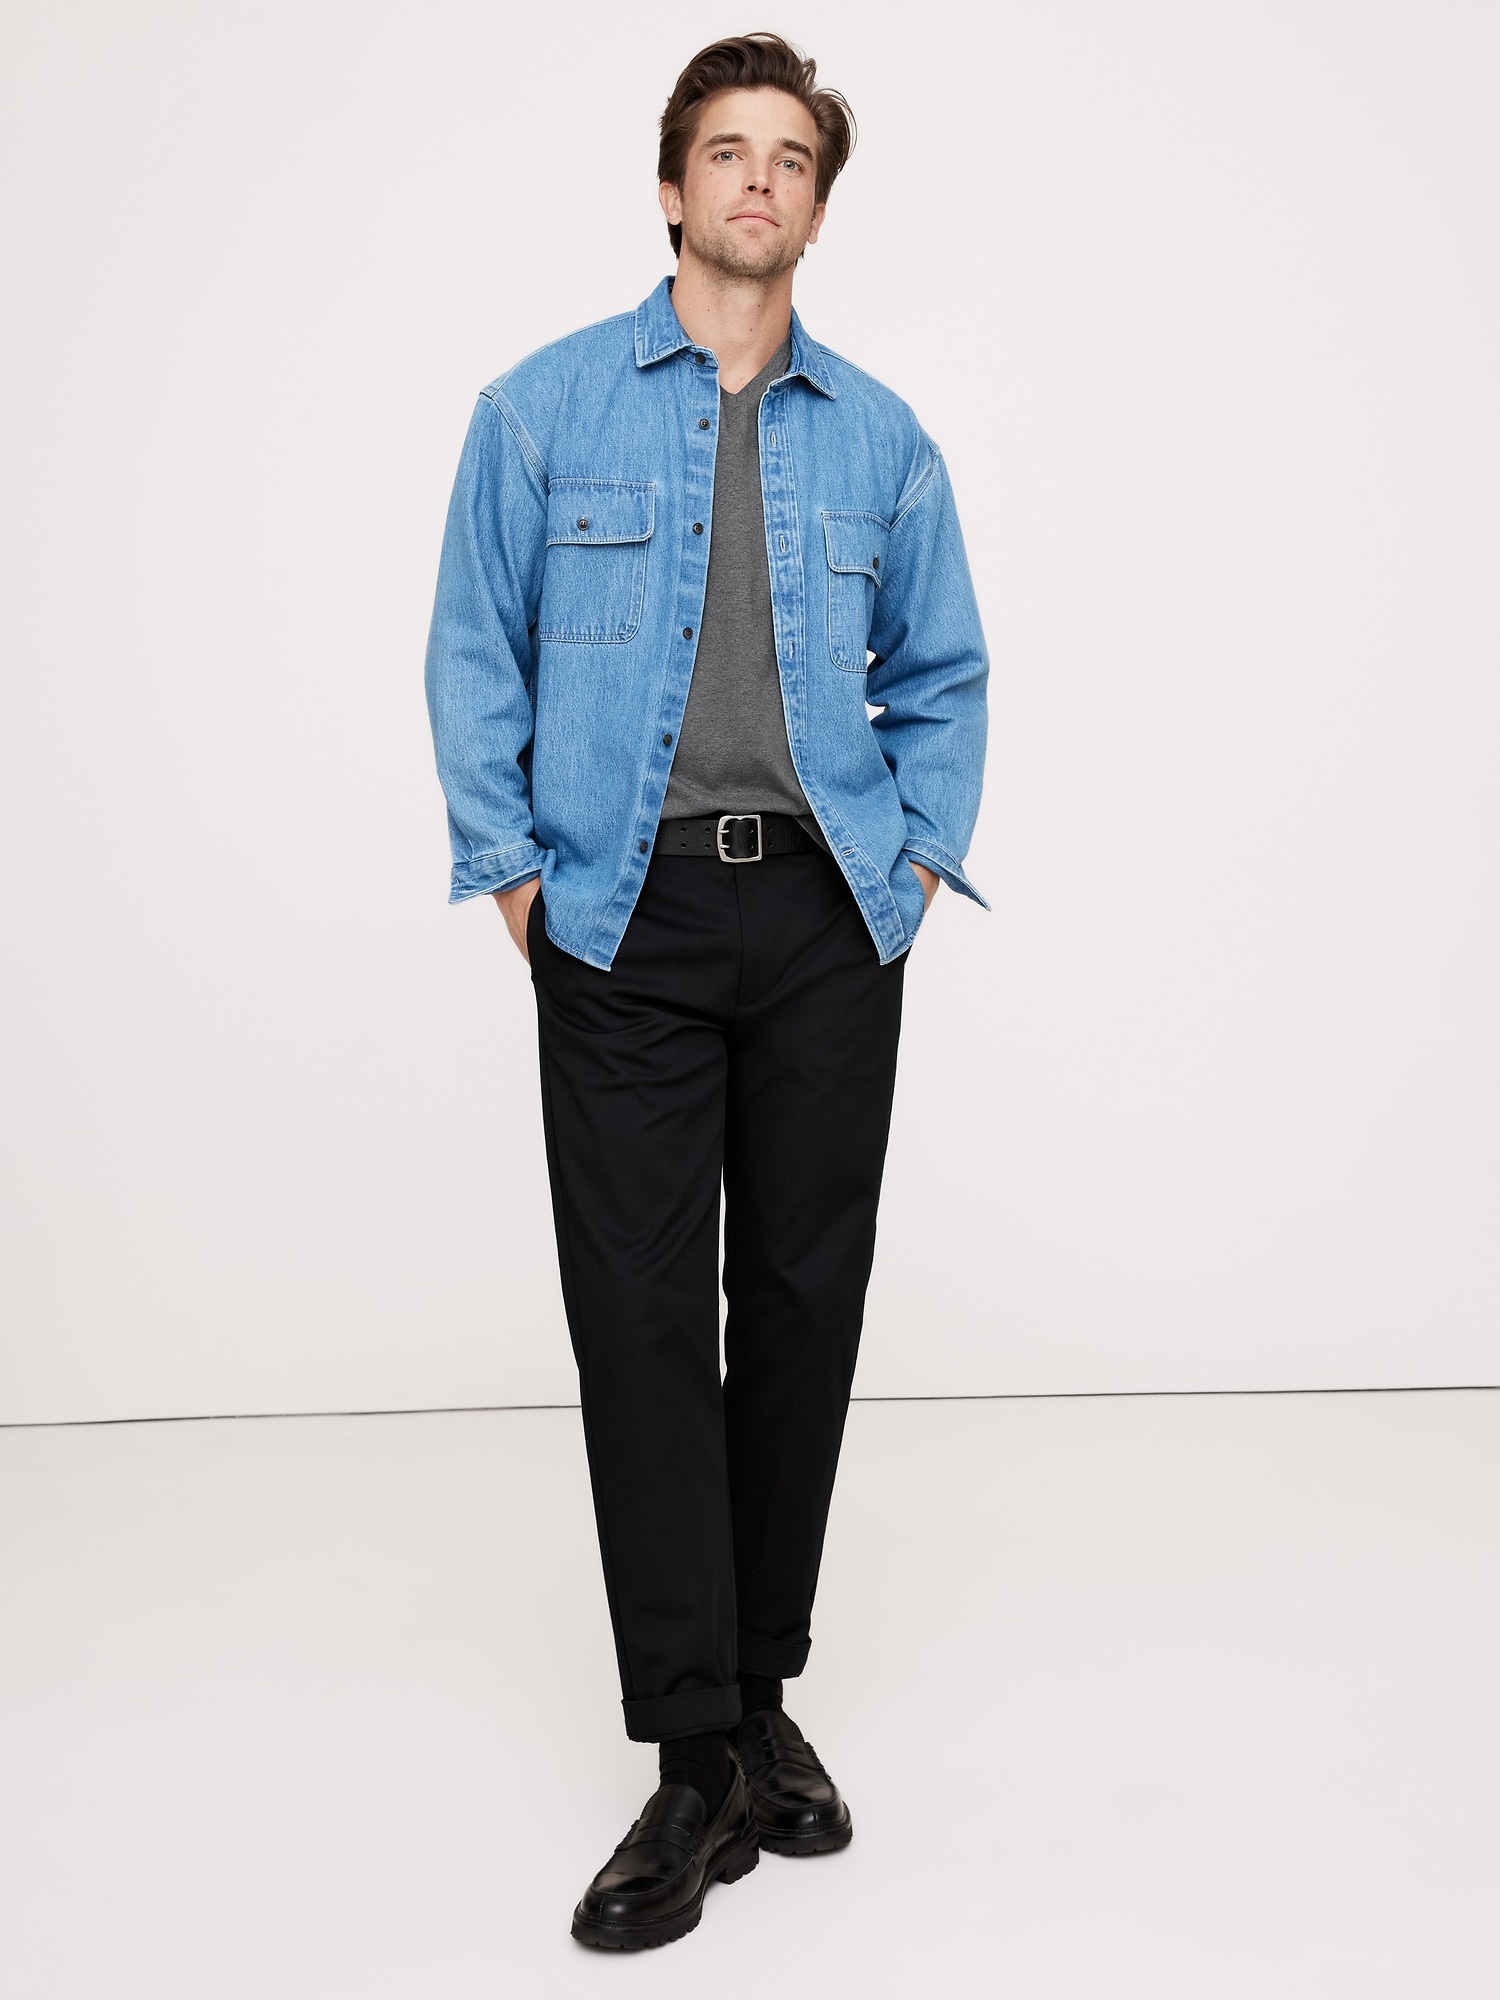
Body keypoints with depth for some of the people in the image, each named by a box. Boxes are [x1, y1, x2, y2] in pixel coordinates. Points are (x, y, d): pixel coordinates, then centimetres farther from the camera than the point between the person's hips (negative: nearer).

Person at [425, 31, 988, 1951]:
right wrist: (514, 873, -2)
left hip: (830, 922, 2)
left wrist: (922, 854, 5)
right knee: (642, 1319, -4)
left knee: (805, 1303, 6)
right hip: (627, 922, -2)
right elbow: (475, 656, 6)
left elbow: (943, 674, 18)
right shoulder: (546, 407, 6)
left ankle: (764, 1697, 22)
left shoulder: (879, 438, 12)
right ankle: (700, 1759, 4)